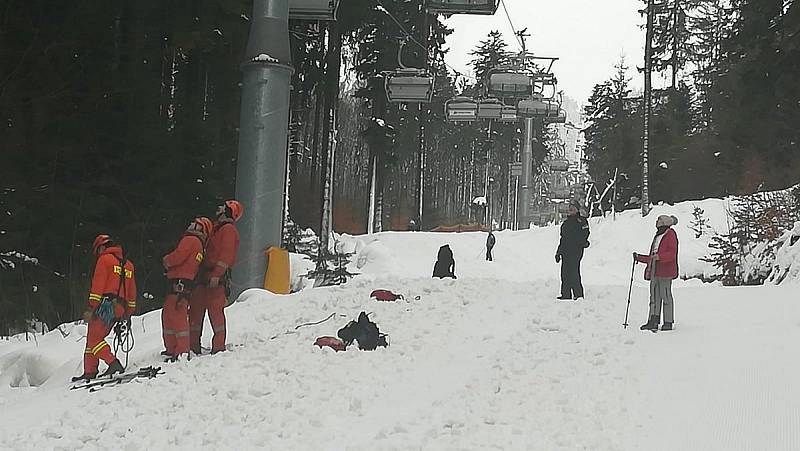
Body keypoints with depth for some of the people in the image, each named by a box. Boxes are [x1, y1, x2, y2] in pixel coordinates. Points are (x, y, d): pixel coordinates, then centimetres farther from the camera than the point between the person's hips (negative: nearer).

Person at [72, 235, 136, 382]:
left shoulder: (104, 259, -2)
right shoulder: (128, 264, 22)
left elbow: (97, 286, -11)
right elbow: (132, 292, 23)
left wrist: (91, 309, -13)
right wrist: (128, 314, 27)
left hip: (105, 306, -8)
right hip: (120, 309, 8)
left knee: (93, 338, -7)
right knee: (94, 337, 14)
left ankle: (113, 363, -22)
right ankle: (90, 372, 12)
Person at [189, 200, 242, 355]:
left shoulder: (228, 229, -6)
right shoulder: (218, 229, 24)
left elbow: (226, 255, -16)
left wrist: (216, 274, -25)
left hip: (216, 278, -10)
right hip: (204, 277, 10)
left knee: (215, 310, -8)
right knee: (195, 309, 7)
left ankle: (219, 346, -4)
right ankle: (193, 346, 11)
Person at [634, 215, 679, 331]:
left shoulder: (670, 235, -2)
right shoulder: (657, 237, 24)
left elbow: (672, 253, -15)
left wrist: (659, 257, -28)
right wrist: (639, 258, 24)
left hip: (665, 273, -8)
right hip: (654, 272, 8)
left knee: (666, 296, -5)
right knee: (654, 297, 5)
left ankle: (668, 322, -2)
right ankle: (653, 321, 4)